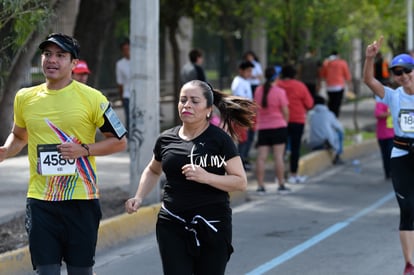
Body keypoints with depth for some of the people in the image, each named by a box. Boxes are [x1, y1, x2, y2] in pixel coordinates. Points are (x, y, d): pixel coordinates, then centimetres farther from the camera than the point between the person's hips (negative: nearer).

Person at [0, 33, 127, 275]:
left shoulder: (92, 98, -5)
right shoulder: (25, 98, 6)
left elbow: (120, 141, 1)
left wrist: (84, 150, -14)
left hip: (81, 199, -2)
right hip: (40, 200, 2)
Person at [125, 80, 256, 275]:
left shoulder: (220, 139, -4)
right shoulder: (166, 139, 7)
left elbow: (241, 182, -7)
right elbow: (153, 170, 26)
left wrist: (206, 177, -21)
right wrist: (139, 197, 10)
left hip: (212, 227, -3)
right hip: (173, 227, 3)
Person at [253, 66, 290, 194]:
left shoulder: (258, 90, 4)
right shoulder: (279, 91, -9)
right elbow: (285, 111, -7)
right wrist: (285, 122, 10)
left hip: (262, 127, 3)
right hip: (278, 126, -3)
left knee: (261, 158, 1)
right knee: (278, 157, 0)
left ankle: (260, 185, -2)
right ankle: (281, 185, 3)